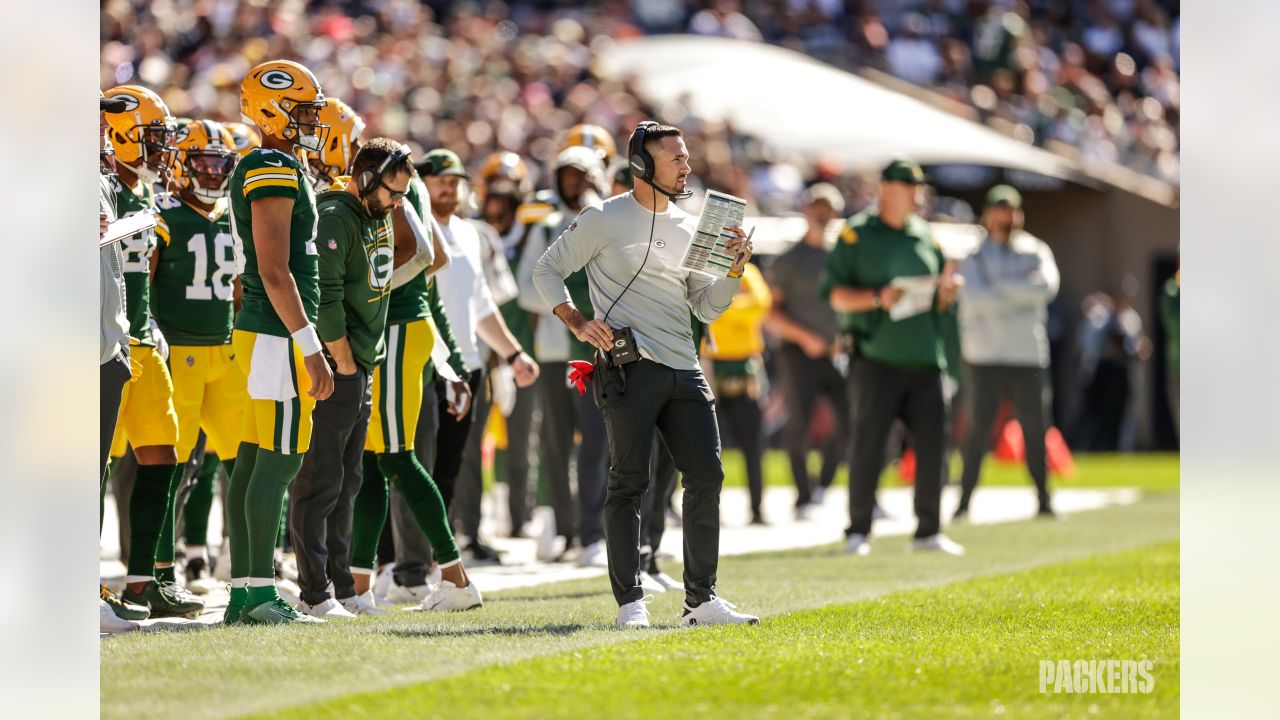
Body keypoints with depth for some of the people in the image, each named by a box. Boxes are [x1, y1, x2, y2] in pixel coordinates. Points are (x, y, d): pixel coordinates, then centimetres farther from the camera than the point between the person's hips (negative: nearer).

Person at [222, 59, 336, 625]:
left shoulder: (261, 172, 18)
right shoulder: (276, 173, -14)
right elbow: (275, 271, -19)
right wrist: (310, 349, -20)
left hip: (258, 331, 10)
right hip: (278, 336, -10)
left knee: (254, 461, 9)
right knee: (279, 461, -9)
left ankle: (244, 590, 10)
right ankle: (261, 591, -9)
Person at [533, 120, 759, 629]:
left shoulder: (690, 228, 17)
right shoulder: (603, 220, 1)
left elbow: (707, 308, 19)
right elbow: (547, 271, 5)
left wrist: (735, 269, 2)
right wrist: (578, 324, -7)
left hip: (684, 371, 6)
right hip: (628, 369, -6)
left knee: (706, 477, 0)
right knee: (628, 483, -5)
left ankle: (701, 600, 5)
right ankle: (629, 602, -2)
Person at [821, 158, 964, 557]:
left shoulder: (925, 236, 16)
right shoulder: (856, 235, 0)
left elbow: (941, 302, 22)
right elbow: (835, 294, -5)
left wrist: (946, 292, -2)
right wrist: (877, 298, -19)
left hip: (925, 359, 5)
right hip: (876, 358, -5)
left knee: (932, 442, 2)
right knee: (868, 442, -7)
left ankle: (928, 531, 11)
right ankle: (858, 531, -1)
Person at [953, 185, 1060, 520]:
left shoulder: (1036, 251, 11)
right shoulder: (973, 256, 5)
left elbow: (1047, 286, -9)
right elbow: (974, 298, -14)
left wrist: (1000, 286, -10)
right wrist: (1023, 293, -10)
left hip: (1029, 354, 2)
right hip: (985, 357, -2)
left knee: (1034, 428, 2)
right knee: (978, 427, -5)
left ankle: (1043, 499, 8)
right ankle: (964, 499, -1)